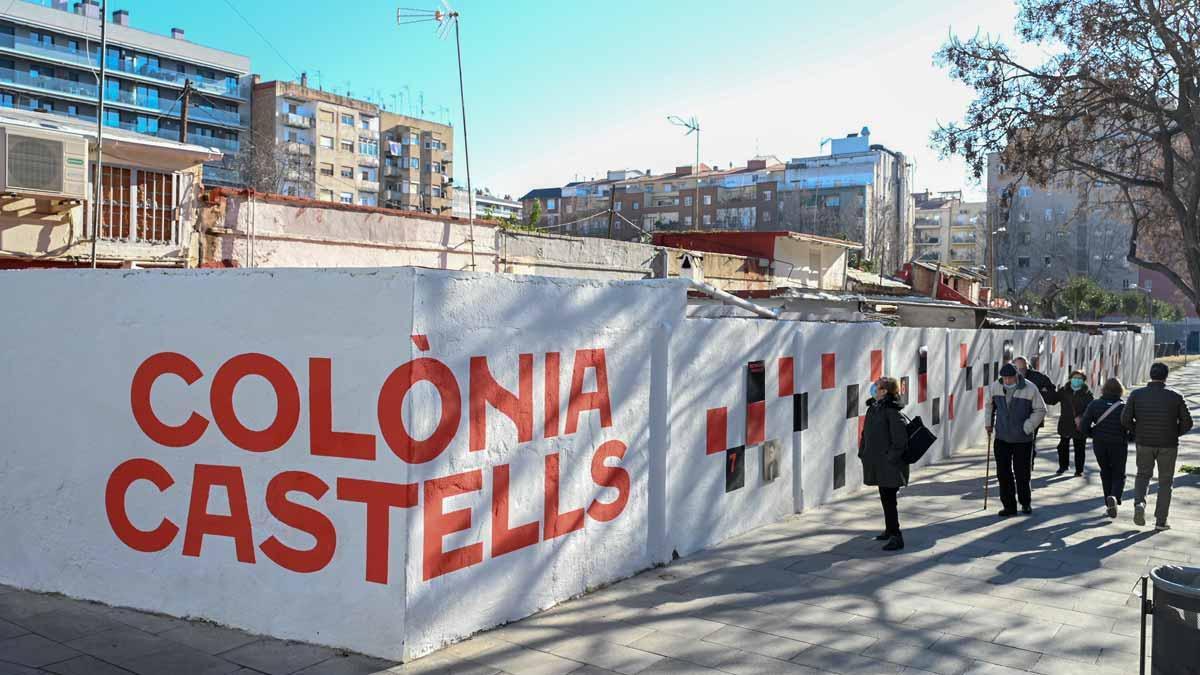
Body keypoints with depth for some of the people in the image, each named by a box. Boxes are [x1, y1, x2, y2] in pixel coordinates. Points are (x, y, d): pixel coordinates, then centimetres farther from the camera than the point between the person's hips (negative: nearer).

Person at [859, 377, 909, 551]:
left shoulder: (891, 411, -17)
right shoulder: (872, 409, 10)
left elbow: (900, 439, -20)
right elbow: (866, 434, 19)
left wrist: (891, 458, -19)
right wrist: (863, 452, 13)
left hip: (889, 465, -9)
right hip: (877, 463, 9)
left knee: (889, 499, -8)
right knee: (885, 497, 20)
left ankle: (896, 536, -4)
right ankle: (890, 529, 34)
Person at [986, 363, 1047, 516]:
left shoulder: (1030, 389, -12)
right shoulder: (996, 387, -1)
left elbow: (1040, 410, -5)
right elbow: (990, 404, 17)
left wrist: (1028, 427, -13)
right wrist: (989, 423, 14)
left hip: (1023, 439, -3)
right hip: (1002, 438, 3)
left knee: (1022, 473, 3)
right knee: (1003, 473, 2)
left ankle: (1025, 503, 24)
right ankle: (1009, 506, 11)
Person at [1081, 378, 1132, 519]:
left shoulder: (1095, 405, -5)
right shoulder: (1124, 407, -9)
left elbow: (1083, 426, -9)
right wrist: (1126, 437, 8)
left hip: (1099, 445, 2)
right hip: (1119, 446, -2)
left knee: (1106, 473, 20)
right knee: (1119, 475, 12)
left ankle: (1109, 504, 18)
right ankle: (1114, 497, -16)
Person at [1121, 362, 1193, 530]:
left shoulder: (1136, 394, -4)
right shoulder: (1175, 396, -5)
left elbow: (1125, 419, -9)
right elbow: (1187, 423, -6)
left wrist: (1136, 432, 7)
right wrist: (1174, 434, 11)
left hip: (1144, 443, 1)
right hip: (1168, 446, -1)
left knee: (1143, 475, 19)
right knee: (1165, 482, 12)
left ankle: (1139, 502, -9)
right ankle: (1160, 521, 11)